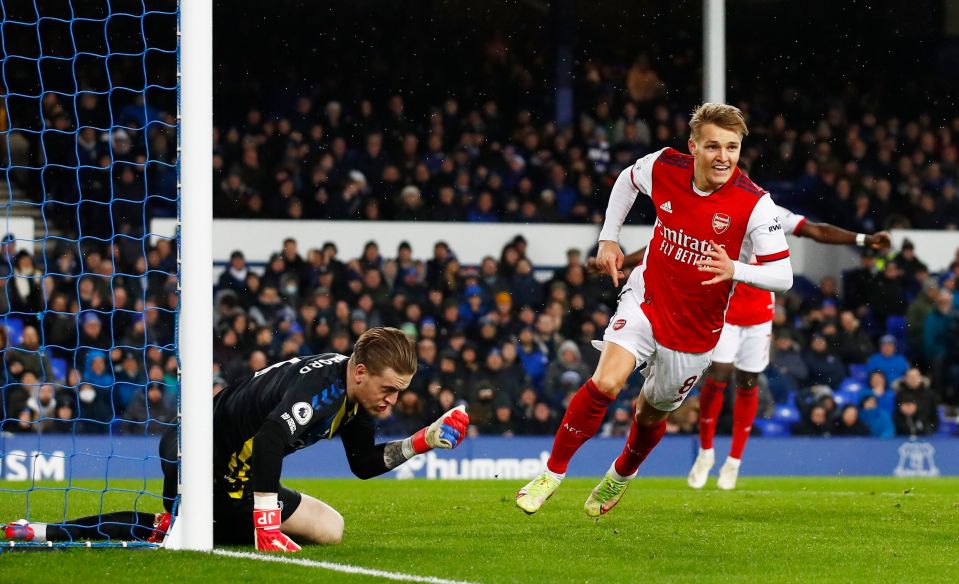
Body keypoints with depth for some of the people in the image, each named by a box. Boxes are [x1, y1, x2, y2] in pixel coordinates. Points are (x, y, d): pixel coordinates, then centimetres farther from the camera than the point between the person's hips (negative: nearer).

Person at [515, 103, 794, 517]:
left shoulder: (754, 204, -23)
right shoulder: (664, 168, -14)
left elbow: (782, 276, -21)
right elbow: (627, 179, 12)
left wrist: (735, 270, -39)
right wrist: (608, 238, 8)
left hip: (695, 328, -1)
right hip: (646, 300, 1)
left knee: (651, 413, 16)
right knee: (606, 382, -22)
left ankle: (622, 474, 48)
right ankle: (553, 473, -6)